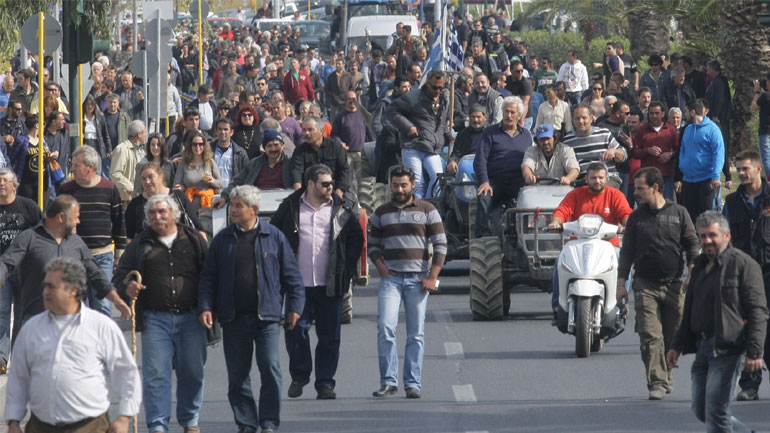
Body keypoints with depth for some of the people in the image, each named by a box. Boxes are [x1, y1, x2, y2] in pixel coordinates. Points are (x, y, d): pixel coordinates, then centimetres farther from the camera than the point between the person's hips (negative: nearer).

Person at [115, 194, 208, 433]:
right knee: (155, 373, -6)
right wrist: (127, 288, -13)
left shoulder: (194, 240, 8)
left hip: (191, 317, 0)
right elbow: (119, 276, 10)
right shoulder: (140, 244, 9)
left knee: (192, 372, 6)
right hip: (155, 319, 0)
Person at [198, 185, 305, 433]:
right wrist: (205, 307, -1)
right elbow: (208, 277, 9)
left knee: (270, 368, -9)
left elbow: (291, 274, 6)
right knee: (237, 375, 4)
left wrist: (295, 306, 2)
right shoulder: (223, 240, 7)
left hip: (266, 317, -2)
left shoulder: (274, 237, 3)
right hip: (234, 318, 2)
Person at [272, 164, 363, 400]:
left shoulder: (342, 209, 5)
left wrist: (346, 270, 3)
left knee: (329, 336, 2)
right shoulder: (290, 207, 4)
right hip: (299, 283, -1)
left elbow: (356, 239, 11)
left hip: (330, 284, 1)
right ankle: (299, 376, 12)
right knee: (296, 331, -5)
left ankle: (325, 383, 9)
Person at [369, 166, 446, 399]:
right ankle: (388, 382, -9)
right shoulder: (382, 213, 12)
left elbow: (440, 245, 3)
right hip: (391, 277, 1)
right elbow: (373, 245, 16)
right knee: (385, 328, -13)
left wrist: (432, 277, -5)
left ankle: (413, 384, 4)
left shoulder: (427, 211, 6)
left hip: (418, 278, -1)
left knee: (416, 334, 1)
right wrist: (382, 268, -2)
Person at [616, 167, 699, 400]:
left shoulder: (678, 213, 5)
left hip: (674, 285, 0)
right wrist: (621, 283, 4)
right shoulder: (636, 217, 8)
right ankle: (657, 383, -12)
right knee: (650, 336, -12)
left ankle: (667, 376, 25)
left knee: (672, 337, 5)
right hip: (645, 286, 0)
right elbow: (627, 251, 10)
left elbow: (692, 243, 8)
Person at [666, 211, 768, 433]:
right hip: (703, 348, 8)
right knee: (701, 409, 11)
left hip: (727, 348, -8)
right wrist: (677, 346, 21)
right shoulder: (701, 265, 18)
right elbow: (689, 311, 26)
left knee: (715, 410, -12)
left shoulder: (743, 264, -7)